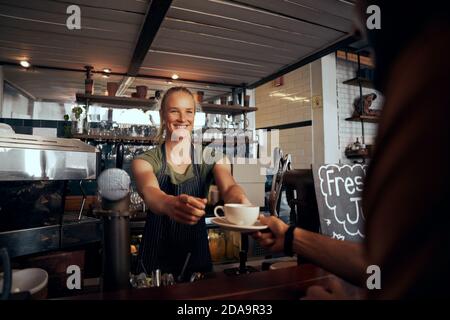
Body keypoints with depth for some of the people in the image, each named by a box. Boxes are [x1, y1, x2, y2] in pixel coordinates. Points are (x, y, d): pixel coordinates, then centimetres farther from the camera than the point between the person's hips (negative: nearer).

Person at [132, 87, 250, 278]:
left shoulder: (211, 159, -3)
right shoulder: (145, 161, -7)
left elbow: (229, 188, -21)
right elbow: (149, 191, -27)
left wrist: (245, 206, -44)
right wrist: (171, 204, -50)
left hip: (197, 256, 2)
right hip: (156, 258, -1)